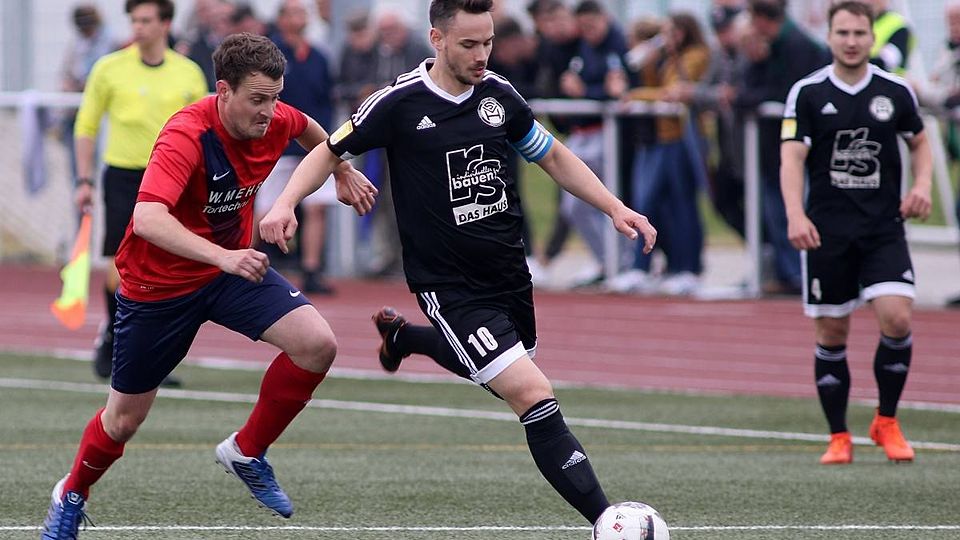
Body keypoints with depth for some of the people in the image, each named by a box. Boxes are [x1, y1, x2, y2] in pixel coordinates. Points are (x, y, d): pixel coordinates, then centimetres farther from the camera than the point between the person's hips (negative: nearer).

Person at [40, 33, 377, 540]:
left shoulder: (273, 120, -12)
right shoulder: (186, 136, -32)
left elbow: (307, 128, 16)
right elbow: (147, 219, -48)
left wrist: (344, 171, 22)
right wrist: (223, 257, -56)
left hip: (233, 266, 5)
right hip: (158, 284, -5)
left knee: (317, 344, -18)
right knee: (125, 418, 8)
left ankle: (246, 451, 2)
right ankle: (72, 494, 40)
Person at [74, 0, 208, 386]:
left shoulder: (189, 74, 4)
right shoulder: (109, 69, 1)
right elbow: (85, 126, 8)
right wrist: (84, 180, 1)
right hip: (122, 177, -1)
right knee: (120, 272, -7)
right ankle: (112, 334, 22)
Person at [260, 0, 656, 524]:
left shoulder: (498, 95, 1)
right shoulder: (400, 103, -13)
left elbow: (553, 157, 15)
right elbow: (330, 152, 0)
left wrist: (615, 208, 8)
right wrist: (285, 203, -16)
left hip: (508, 272, 7)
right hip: (450, 285, -7)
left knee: (507, 377, 27)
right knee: (533, 394, -19)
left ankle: (403, 335, 52)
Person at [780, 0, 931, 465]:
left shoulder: (895, 91, 3)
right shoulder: (807, 93, -2)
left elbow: (919, 143, 19)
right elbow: (792, 158, -8)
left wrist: (922, 184, 0)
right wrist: (795, 214, -23)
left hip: (884, 229, 1)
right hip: (826, 231, -1)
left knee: (896, 319, -15)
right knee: (831, 335, 3)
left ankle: (887, 422, 5)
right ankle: (838, 438, 15)